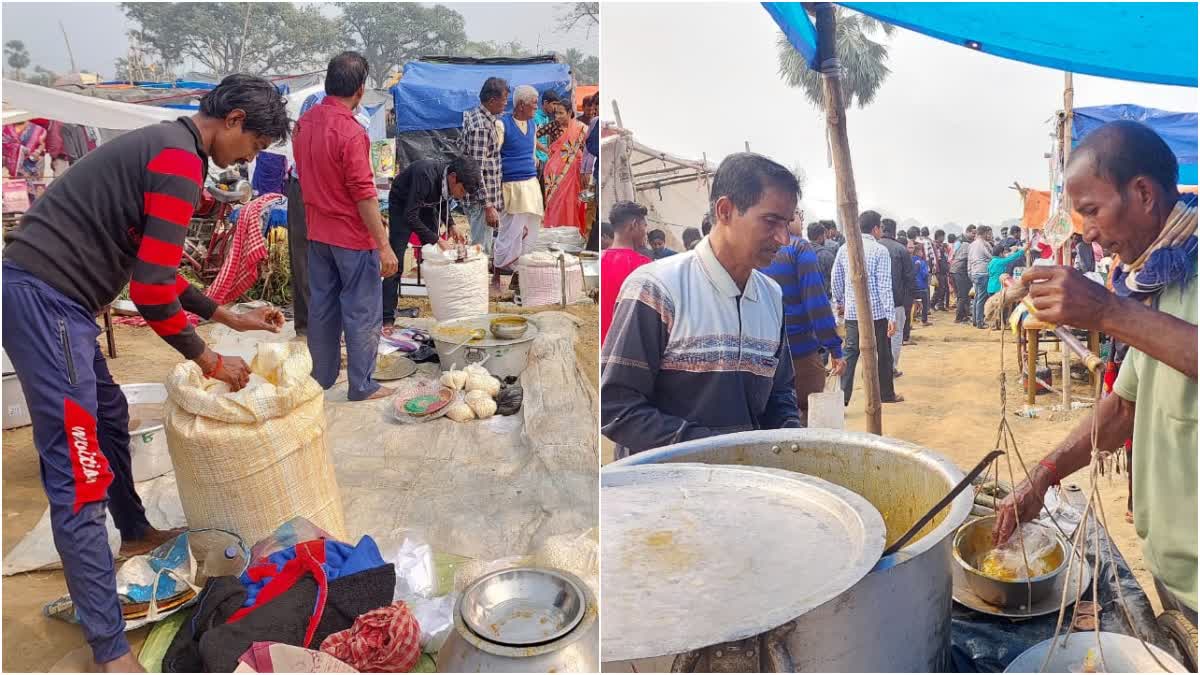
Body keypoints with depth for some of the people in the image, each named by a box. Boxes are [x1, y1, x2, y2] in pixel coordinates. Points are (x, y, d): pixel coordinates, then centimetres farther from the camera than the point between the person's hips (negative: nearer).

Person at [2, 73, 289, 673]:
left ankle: (135, 534, 47)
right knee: (77, 472, -9)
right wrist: (209, 361, -6)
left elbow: (155, 267, 25)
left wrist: (231, 318, 25)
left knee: (109, 417, 26)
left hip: (50, 295, 11)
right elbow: (151, 290, -19)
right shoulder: (180, 159, -14)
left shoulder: (163, 147, 18)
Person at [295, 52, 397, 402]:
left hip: (317, 232, 8)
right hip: (353, 236, -8)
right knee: (361, 312, 3)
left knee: (321, 305, 16)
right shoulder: (351, 132, -21)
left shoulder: (305, 122, 3)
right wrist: (384, 245, -19)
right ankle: (362, 386, 11)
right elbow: (364, 194, -22)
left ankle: (322, 375, 27)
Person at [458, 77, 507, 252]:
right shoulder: (481, 126, -21)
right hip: (482, 198, -10)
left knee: (483, 247, 18)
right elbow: (477, 170, -23)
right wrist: (488, 206, -24)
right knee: (481, 250, -4)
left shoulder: (474, 114, 9)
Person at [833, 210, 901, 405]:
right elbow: (884, 286, -14)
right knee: (883, 354, 13)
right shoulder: (880, 250, -10)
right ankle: (887, 394, 26)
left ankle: (842, 397, -5)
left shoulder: (844, 249, 3)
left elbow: (836, 280, 8)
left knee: (850, 353, 5)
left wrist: (840, 302, 24)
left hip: (852, 312, 3)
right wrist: (891, 316, -14)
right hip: (877, 312, -3)